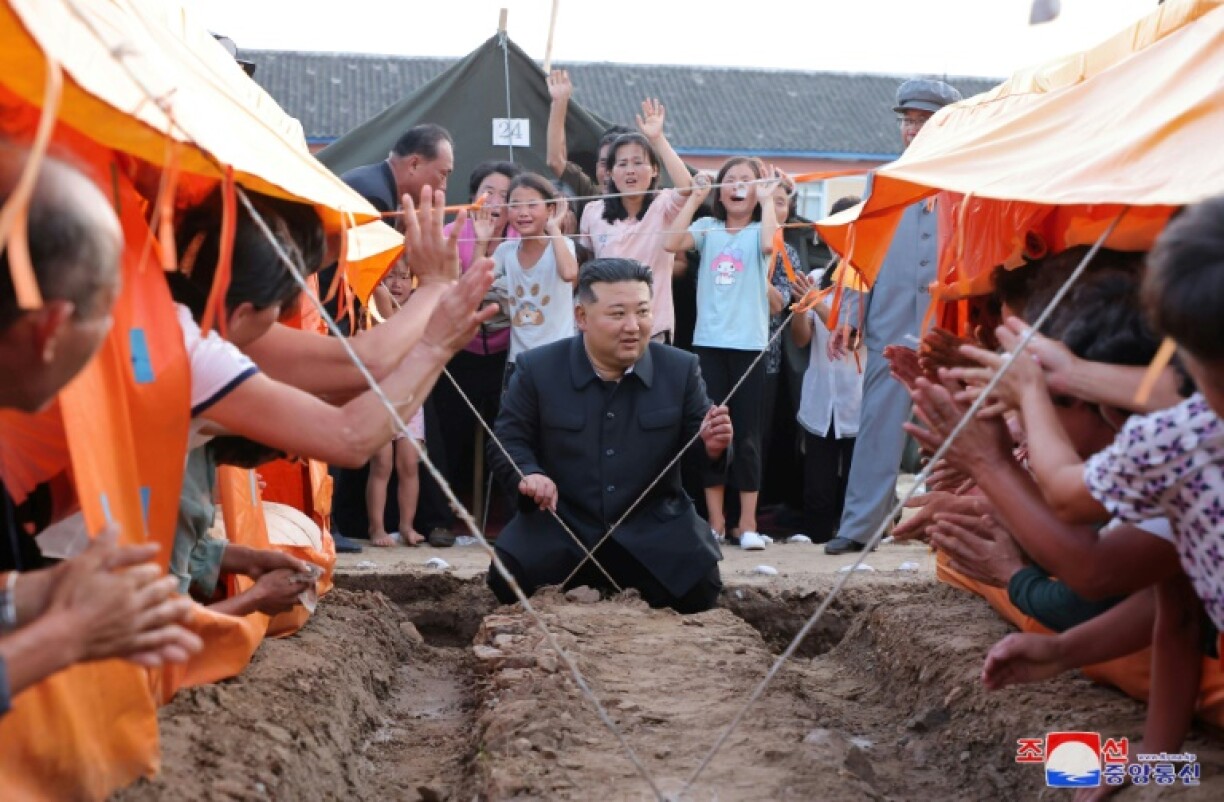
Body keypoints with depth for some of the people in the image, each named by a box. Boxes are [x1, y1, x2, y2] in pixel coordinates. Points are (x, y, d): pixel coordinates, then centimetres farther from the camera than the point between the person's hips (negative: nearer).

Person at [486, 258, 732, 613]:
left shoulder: (681, 369, -1)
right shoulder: (537, 368, -3)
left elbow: (697, 441, 5)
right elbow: (508, 441, 3)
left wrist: (712, 446, -21)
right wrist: (528, 474, -20)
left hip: (654, 529, 1)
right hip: (560, 525, 0)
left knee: (698, 592, -20)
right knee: (509, 582, -22)